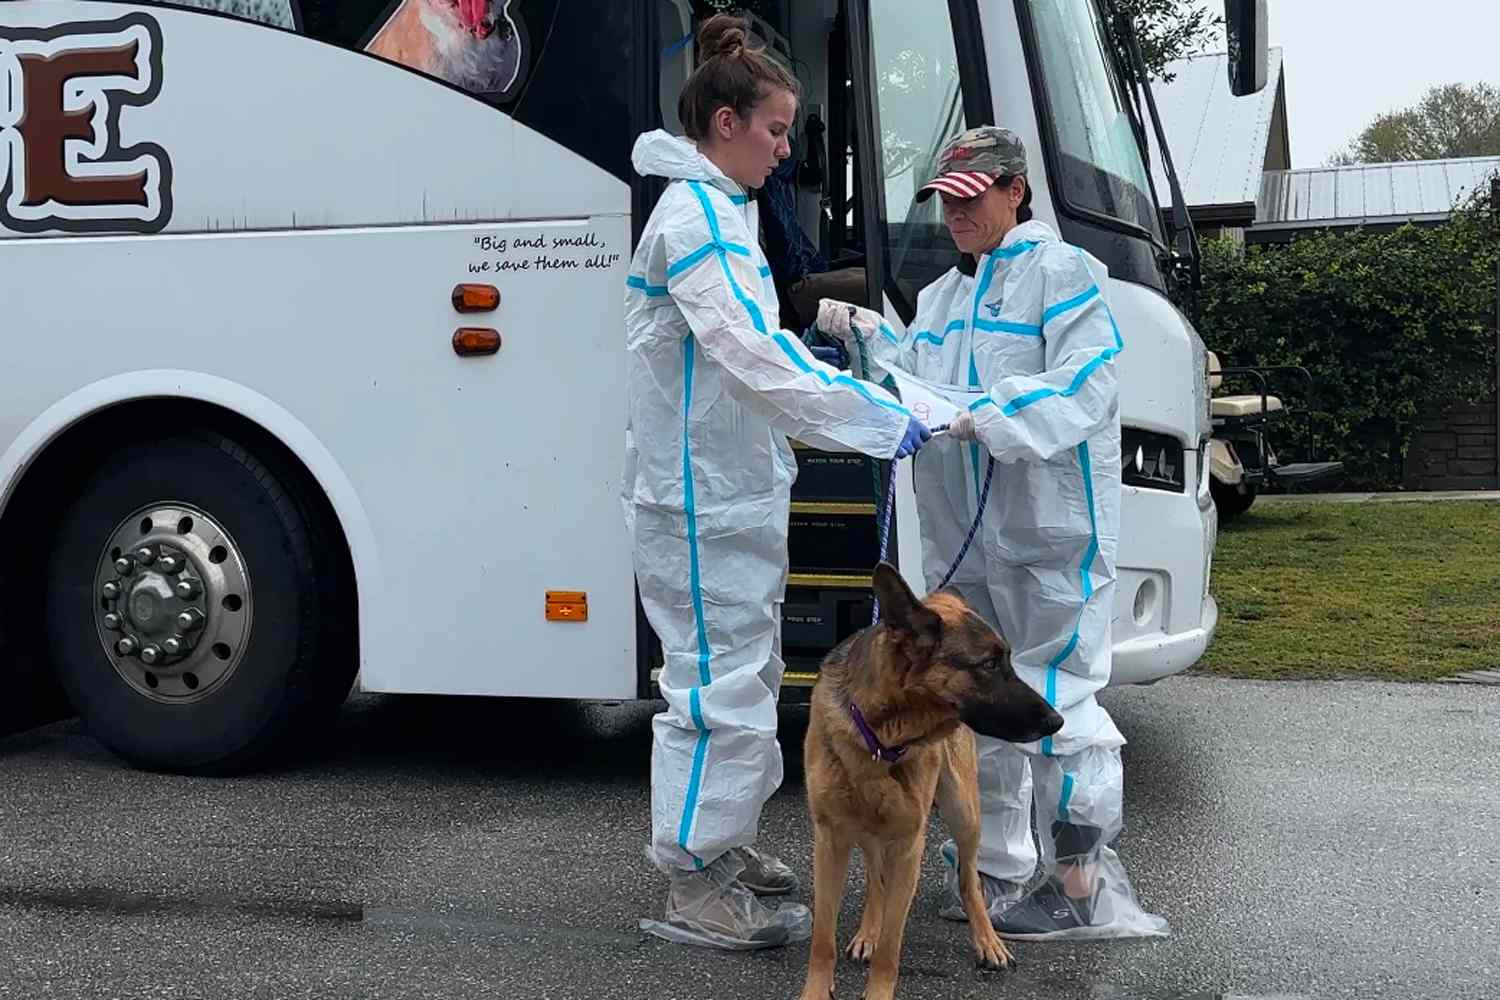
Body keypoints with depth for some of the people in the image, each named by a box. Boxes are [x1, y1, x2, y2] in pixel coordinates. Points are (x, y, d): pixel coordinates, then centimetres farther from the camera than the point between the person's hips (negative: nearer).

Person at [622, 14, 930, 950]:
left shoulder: (722, 211, 15)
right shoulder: (696, 218, -18)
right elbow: (751, 358, -27)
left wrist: (841, 380, 12)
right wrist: (883, 422, -27)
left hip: (736, 491, 11)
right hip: (703, 498, -11)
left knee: (746, 675, 19)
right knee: (722, 684, -5)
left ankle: (723, 841, 32)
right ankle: (695, 889, 4)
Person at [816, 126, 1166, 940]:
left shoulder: (1060, 274, -4)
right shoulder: (940, 299, 21)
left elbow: (1084, 386, -17)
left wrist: (992, 417, -28)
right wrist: (865, 338, -2)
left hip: (1050, 536, -8)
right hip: (961, 538, 8)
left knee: (1053, 700, -6)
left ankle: (1080, 878, 5)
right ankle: (995, 871, 25)